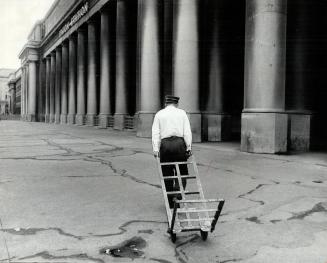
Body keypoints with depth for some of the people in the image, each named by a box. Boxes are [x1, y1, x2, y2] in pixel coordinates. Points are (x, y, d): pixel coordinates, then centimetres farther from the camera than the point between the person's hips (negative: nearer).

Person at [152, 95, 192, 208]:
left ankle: (170, 201, 12)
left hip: (165, 144, 1)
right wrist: (189, 147, 1)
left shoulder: (159, 114, 12)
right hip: (179, 143, 0)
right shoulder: (181, 113, 11)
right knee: (182, 171, 10)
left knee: (167, 173, 8)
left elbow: (155, 133, 3)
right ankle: (178, 193, -10)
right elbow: (187, 131, 2)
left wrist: (155, 149, 0)